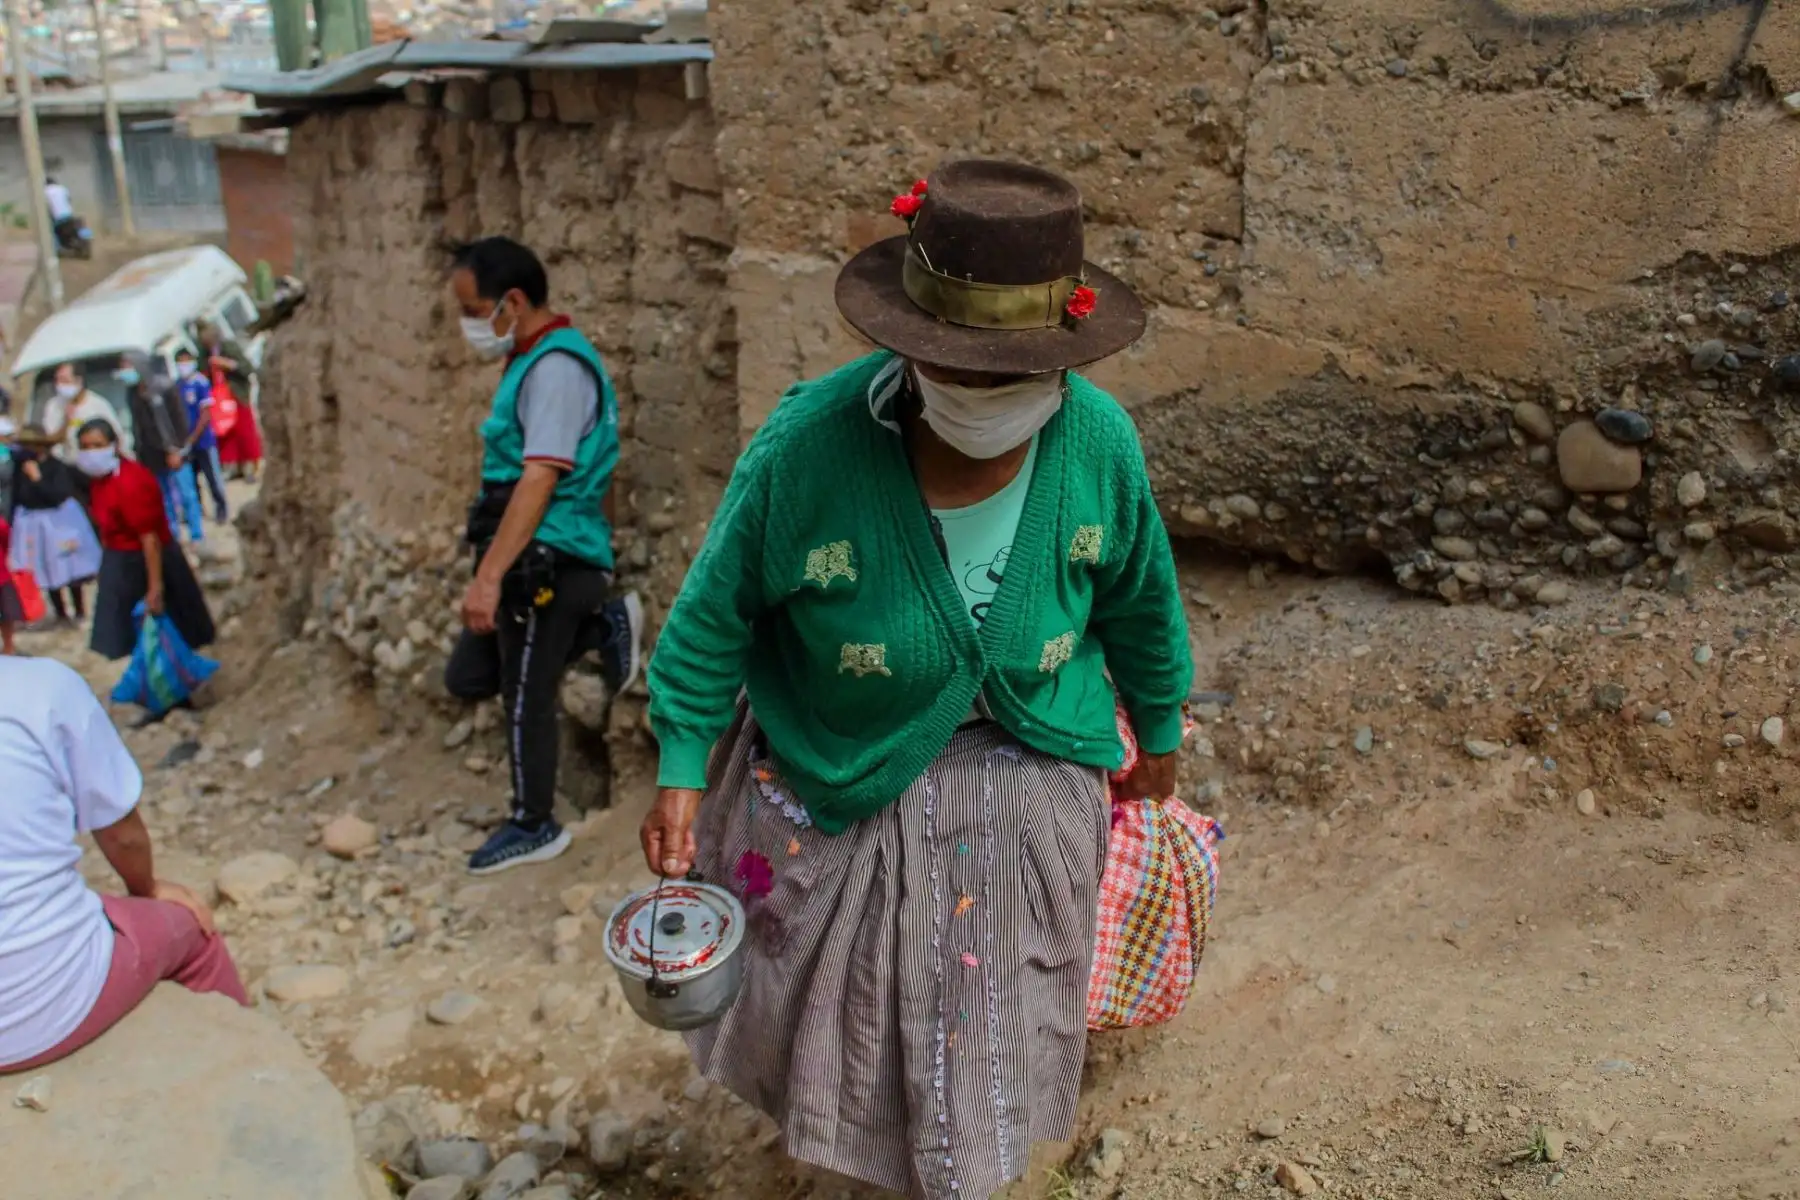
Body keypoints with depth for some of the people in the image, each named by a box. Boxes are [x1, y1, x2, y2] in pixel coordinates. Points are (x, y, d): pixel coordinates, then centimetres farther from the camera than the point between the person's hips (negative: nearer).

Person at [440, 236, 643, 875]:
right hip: (529, 560, 10)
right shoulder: (532, 360, 12)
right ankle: (603, 624, 20)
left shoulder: (557, 367, -19)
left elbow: (539, 479, -28)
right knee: (468, 677, 17)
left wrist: (489, 576, -31)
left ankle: (534, 827, 23)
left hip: (546, 563, -10)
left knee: (525, 699, 4)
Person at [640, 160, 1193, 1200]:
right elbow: (719, 612, -13)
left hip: (1024, 781, 1)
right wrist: (682, 770, -12)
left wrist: (1159, 725, 12)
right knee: (818, 985, 21)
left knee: (988, 1012, 17)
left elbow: (1139, 599, -1)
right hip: (838, 769, -1)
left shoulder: (1098, 440, -20)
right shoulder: (808, 446, -28)